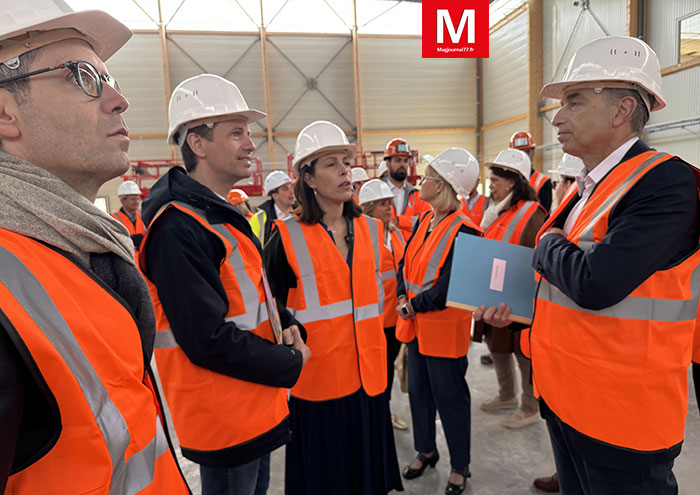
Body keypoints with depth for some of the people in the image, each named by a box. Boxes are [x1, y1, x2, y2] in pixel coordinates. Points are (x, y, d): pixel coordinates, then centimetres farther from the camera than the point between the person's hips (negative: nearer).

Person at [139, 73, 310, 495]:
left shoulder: (224, 216, 8)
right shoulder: (179, 230, -24)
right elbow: (210, 341, -27)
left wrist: (286, 323, -2)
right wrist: (290, 364, -15)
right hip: (225, 419, -9)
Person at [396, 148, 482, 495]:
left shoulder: (463, 230, -19)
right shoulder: (423, 221, 6)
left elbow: (451, 284, -23)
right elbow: (406, 262, 10)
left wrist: (415, 305, -16)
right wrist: (402, 296, -5)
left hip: (444, 327, -8)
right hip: (415, 324, 8)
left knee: (449, 396, 7)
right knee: (418, 390, 19)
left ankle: (460, 466, 28)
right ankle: (425, 451, 40)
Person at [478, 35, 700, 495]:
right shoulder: (585, 188, 8)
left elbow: (595, 282, -32)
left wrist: (548, 245, -13)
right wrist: (518, 305, 1)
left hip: (621, 419, -8)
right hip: (565, 397, 8)